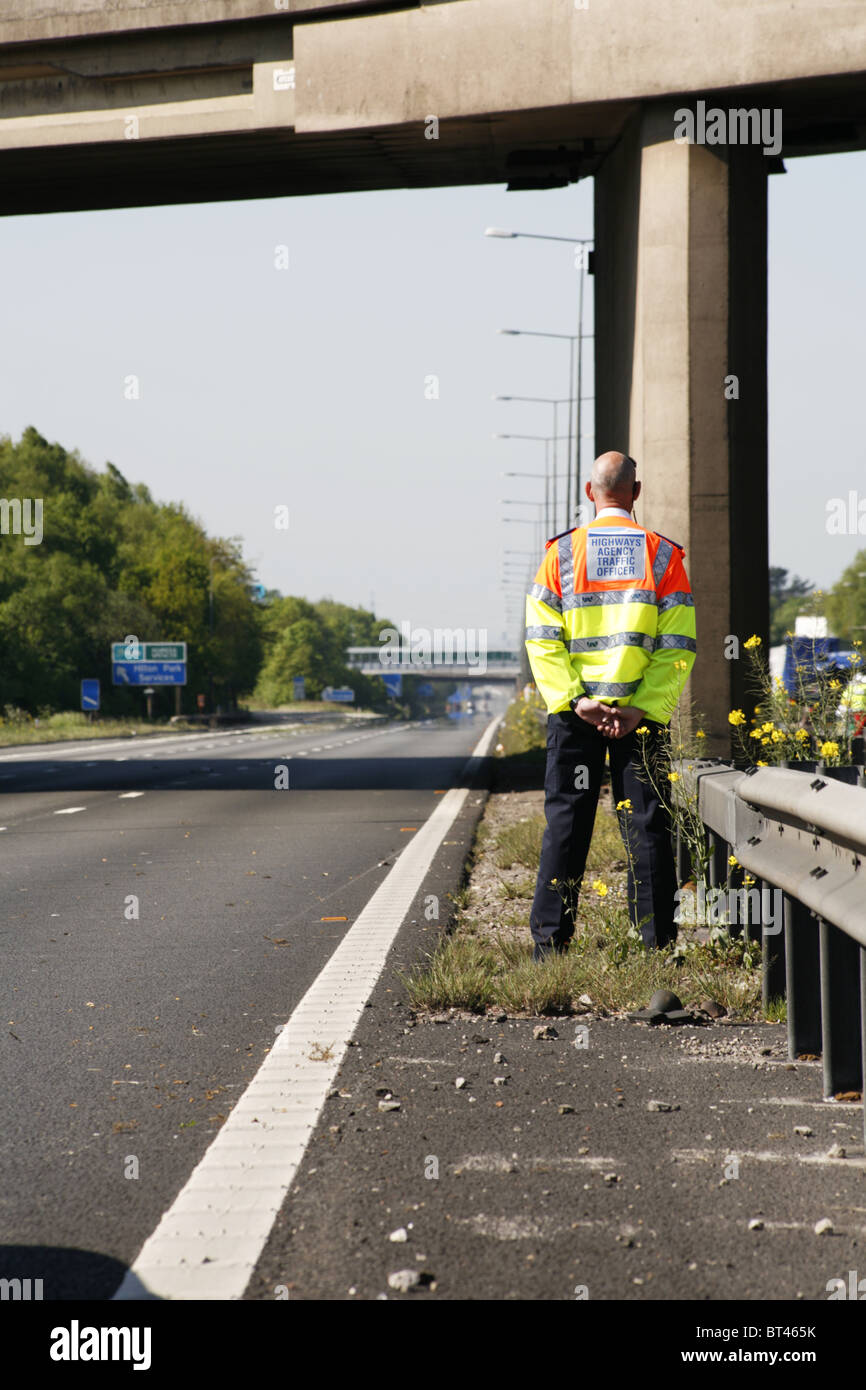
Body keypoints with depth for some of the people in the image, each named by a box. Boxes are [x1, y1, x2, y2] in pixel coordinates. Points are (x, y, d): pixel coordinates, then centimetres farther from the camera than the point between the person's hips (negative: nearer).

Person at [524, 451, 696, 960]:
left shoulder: (561, 553, 2)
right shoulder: (664, 554, 1)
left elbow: (542, 639, -5)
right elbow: (678, 646, -6)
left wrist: (574, 700, -9)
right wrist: (642, 709, -10)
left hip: (574, 711, 1)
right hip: (643, 713, 0)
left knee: (566, 826, 6)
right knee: (648, 827, 4)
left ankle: (551, 944, 6)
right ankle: (658, 944, 4)